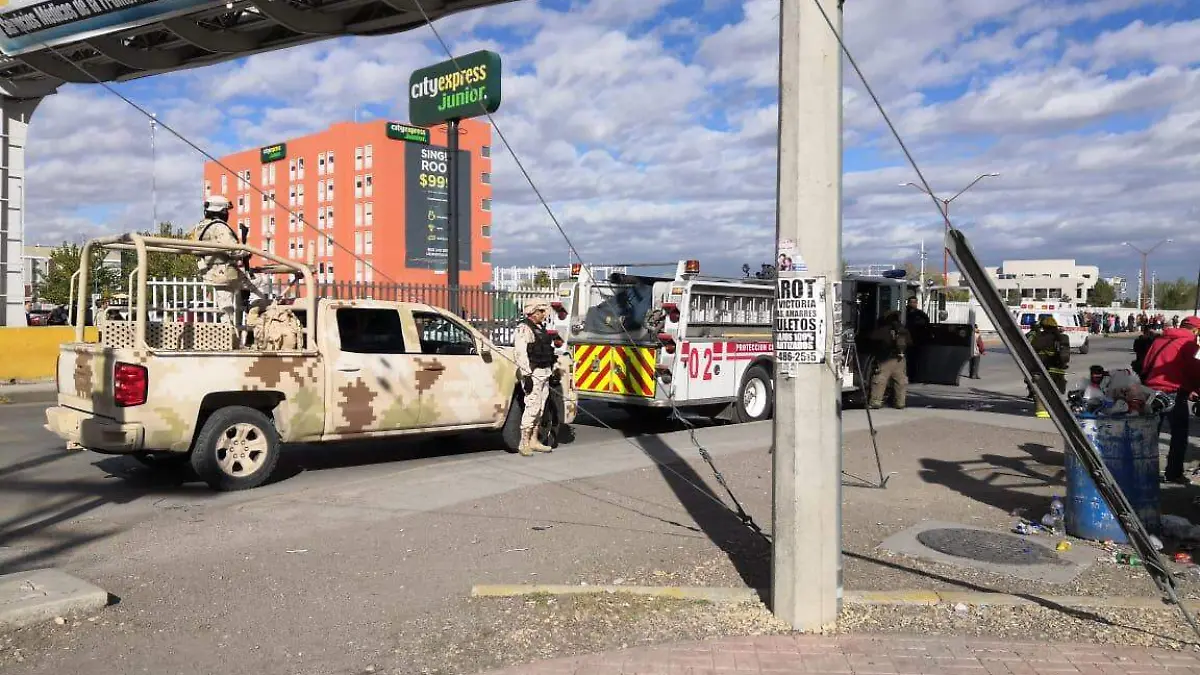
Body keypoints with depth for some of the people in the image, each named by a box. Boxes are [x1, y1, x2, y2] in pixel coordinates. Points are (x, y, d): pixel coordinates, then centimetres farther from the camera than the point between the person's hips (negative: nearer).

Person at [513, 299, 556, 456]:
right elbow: (520, 353, -18)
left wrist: (551, 370, 22)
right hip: (533, 373, -9)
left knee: (540, 408, 11)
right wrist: (527, 375, -23)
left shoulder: (540, 328, 18)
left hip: (544, 372, 9)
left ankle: (534, 441, 19)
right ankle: (524, 444, -6)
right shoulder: (524, 328, -10)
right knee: (532, 407, -11)